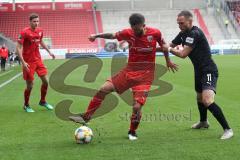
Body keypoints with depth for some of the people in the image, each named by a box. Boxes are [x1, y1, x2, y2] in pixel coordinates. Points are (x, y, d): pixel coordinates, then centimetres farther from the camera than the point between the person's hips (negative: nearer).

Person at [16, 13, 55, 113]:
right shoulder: (24, 32, -17)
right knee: (30, 85, 0)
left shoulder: (40, 31, 3)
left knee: (45, 81, 6)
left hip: (38, 59, 6)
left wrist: (49, 52, 22)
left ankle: (43, 101, 27)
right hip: (28, 62, -6)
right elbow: (18, 48, -19)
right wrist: (23, 62, -26)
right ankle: (26, 105, 22)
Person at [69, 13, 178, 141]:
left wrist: (168, 61, 21)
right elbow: (112, 36, 10)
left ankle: (132, 132, 16)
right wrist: (97, 36, -3)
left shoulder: (155, 33, -9)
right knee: (104, 89, -10)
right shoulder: (128, 33, -5)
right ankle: (86, 117, 2)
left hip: (145, 74, -3)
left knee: (137, 107, -12)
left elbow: (163, 45, 10)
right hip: (130, 70, 3)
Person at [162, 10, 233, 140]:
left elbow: (183, 54, -22)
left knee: (207, 101, -26)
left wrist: (169, 49, -9)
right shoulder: (183, 34, 8)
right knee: (199, 97, 26)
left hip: (208, 71, -10)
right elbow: (171, 45, 14)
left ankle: (227, 129, -19)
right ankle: (203, 122, 50)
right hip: (199, 71, 10)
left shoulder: (194, 33, -20)